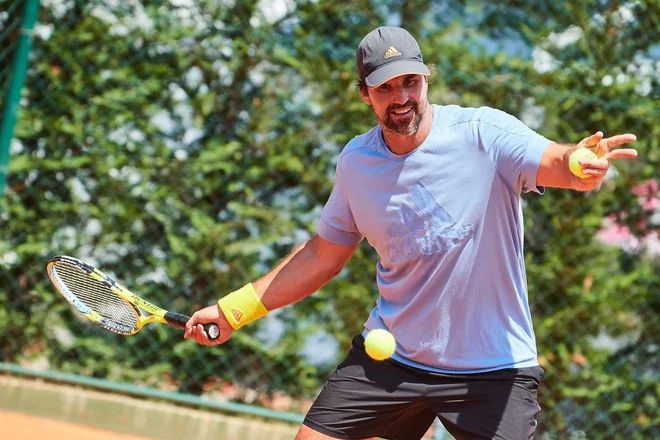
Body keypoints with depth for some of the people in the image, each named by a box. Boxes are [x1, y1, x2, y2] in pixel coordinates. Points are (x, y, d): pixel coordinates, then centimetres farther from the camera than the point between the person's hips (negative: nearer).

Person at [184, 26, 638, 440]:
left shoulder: (484, 133, -14)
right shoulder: (356, 163, 1)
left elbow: (554, 161, -32)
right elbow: (323, 255, 14)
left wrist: (582, 163, -57)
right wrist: (234, 310, 13)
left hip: (495, 370, -4)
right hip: (388, 357, 4)